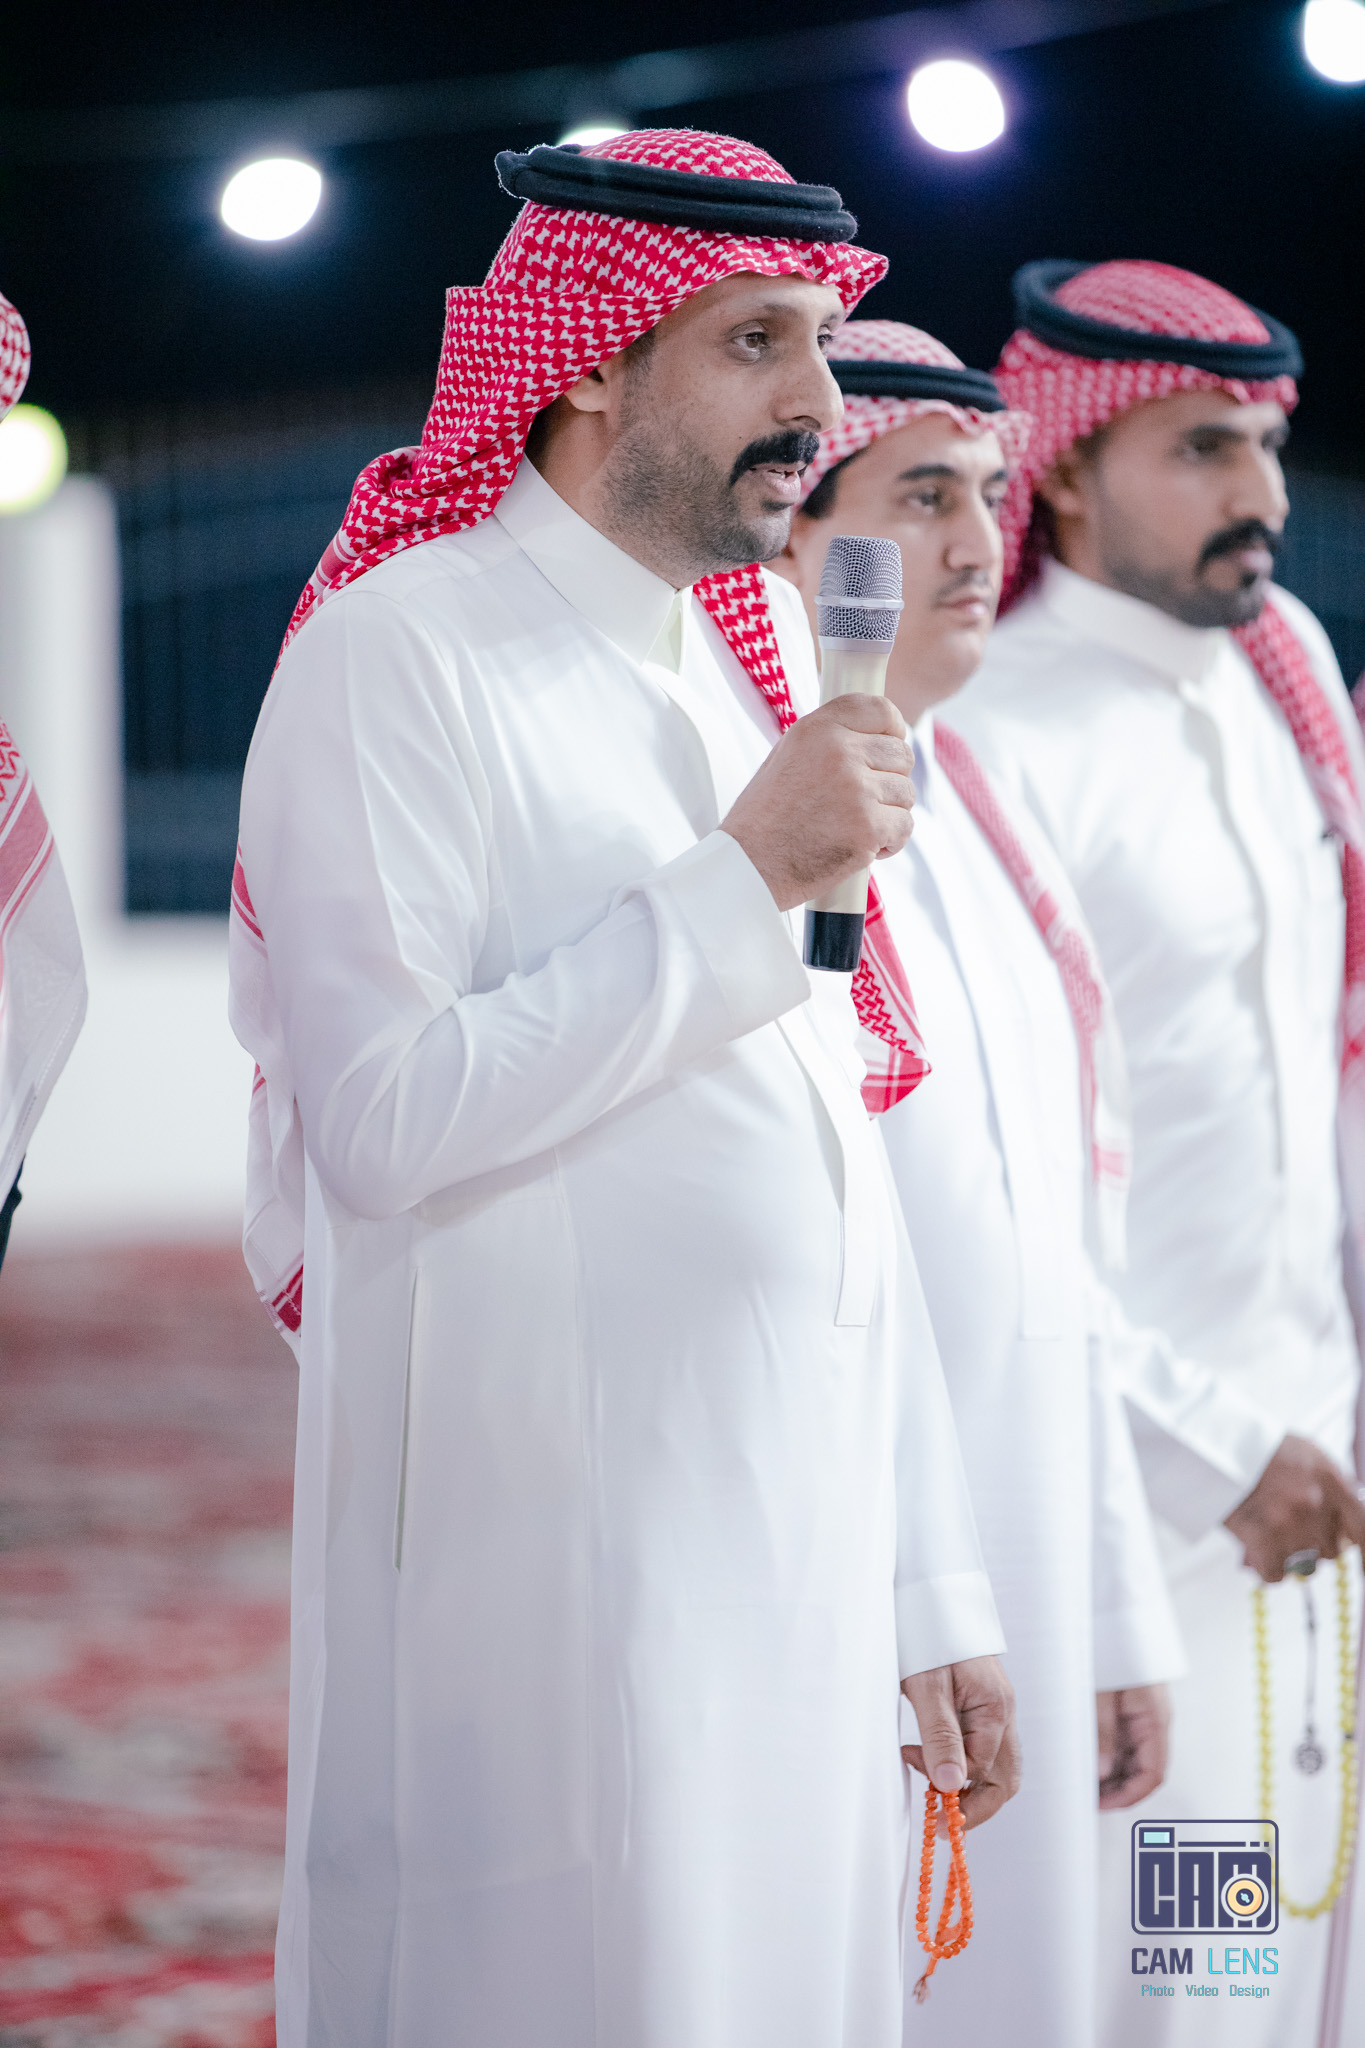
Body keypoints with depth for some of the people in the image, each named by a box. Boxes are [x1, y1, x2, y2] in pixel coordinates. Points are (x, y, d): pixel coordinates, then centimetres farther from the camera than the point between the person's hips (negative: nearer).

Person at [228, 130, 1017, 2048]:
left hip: (806, 1576, 7)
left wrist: (932, 1589, 17)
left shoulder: (753, 664, 16)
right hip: (554, 1581, -7)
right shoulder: (404, 651, -8)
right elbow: (379, 1124, -20)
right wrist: (739, 882, -17)